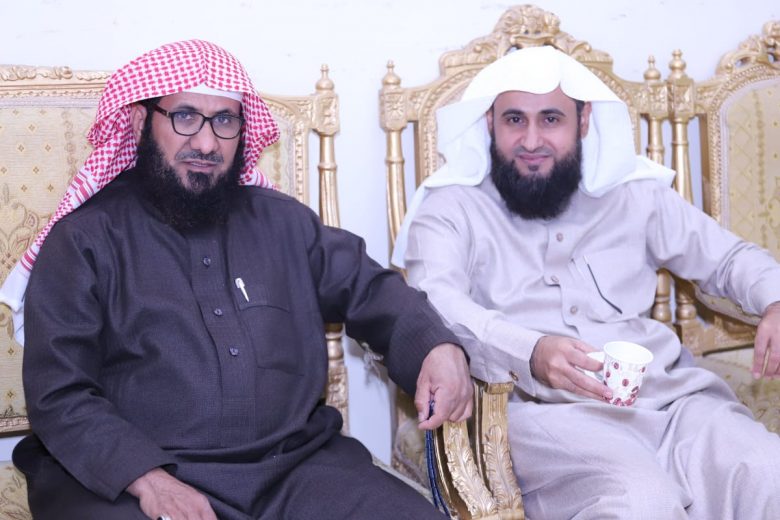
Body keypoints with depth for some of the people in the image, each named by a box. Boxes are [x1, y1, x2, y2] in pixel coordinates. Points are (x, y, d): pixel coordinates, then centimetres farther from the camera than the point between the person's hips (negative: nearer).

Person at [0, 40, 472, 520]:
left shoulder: (284, 222, 13)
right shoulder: (84, 240, 0)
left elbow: (371, 289, 14)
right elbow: (59, 394, -5)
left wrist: (437, 347, -7)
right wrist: (147, 479, -21)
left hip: (295, 465, 4)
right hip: (127, 475, -3)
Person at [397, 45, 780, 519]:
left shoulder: (634, 194, 18)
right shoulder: (451, 209, 6)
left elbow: (729, 258, 25)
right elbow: (435, 303, -13)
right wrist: (530, 353, -33)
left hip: (673, 394, 4)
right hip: (546, 411, -3)